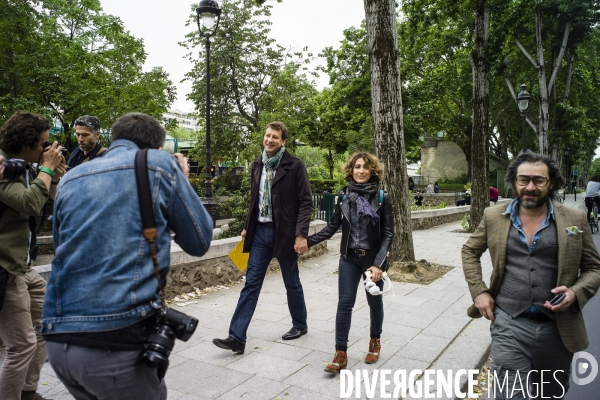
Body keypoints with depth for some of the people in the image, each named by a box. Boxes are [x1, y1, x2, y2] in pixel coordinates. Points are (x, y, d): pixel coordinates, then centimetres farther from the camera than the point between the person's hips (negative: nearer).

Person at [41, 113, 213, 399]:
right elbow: (199, 242, 5)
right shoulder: (161, 164, 1)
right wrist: (181, 183, 19)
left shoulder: (70, 180, 15)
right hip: (118, 339, -5)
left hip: (59, 340, 6)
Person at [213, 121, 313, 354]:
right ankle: (237, 337, 6)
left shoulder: (294, 166, -8)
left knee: (292, 283, 11)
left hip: (284, 232, -4)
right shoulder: (258, 164, 9)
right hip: (260, 231, 5)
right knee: (251, 284, 3)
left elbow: (306, 202, -11)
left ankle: (300, 325, 33)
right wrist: (247, 226, 15)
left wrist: (301, 234, -17)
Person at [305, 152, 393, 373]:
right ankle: (341, 354, 6)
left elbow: (388, 234, -9)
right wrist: (308, 241, -8)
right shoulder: (344, 196, -2)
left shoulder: (381, 198, -9)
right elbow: (332, 226, 2)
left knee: (374, 302, 15)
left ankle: (375, 341, 38)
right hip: (349, 258, 2)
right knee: (344, 303, -1)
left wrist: (379, 263, -18)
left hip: (373, 258, -1)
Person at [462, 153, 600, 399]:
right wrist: (478, 291, -1)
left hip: (558, 328, 2)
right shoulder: (494, 217, -1)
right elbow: (469, 251, 11)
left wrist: (575, 293, -14)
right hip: (509, 325, -1)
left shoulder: (574, 220, -1)